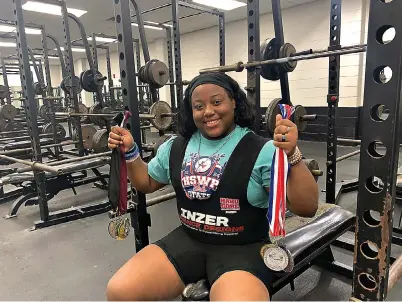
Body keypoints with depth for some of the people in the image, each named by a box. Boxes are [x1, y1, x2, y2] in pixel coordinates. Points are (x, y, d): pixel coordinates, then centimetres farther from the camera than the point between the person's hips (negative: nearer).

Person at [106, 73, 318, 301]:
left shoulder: (262, 151, -13)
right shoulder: (176, 147, 4)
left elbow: (307, 208, -17)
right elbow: (147, 183, 19)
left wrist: (292, 155, -33)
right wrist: (129, 152, 3)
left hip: (243, 249, -3)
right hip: (188, 241, 5)